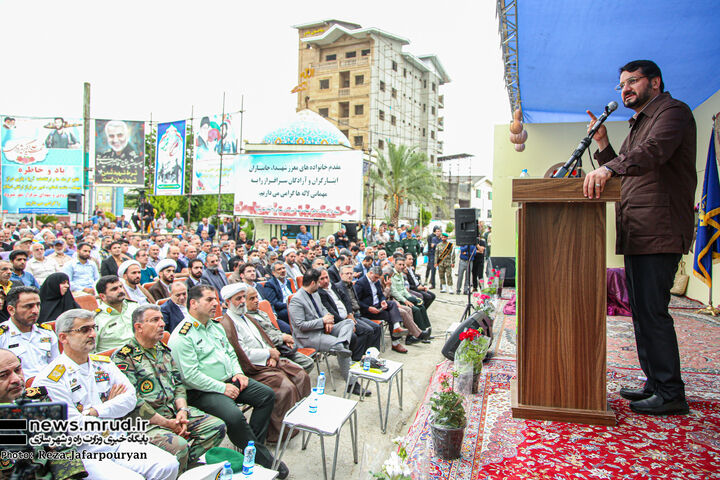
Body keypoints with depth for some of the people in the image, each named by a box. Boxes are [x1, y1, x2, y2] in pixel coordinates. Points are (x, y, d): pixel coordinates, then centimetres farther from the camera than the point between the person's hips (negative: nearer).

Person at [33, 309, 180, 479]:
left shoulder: (104, 364, 13)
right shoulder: (49, 380, -7)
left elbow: (131, 398, 2)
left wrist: (96, 411, -11)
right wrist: (111, 404, 0)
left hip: (120, 443, 6)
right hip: (85, 454, -5)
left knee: (169, 465, -14)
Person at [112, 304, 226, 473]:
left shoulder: (163, 350, 16)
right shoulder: (123, 357, -8)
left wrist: (182, 410, -5)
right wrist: (166, 423, -16)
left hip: (175, 411, 7)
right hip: (146, 420, -7)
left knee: (217, 426, -7)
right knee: (178, 445, -32)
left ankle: (184, 464, -2)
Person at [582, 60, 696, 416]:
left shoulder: (673, 111, -3)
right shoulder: (638, 125, 26)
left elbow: (655, 150, -25)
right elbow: (624, 171, 24)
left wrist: (610, 168, -39)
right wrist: (603, 145, 12)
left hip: (659, 231, -10)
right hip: (635, 234, 10)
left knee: (652, 311, -10)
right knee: (642, 311, 13)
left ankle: (671, 393, 1)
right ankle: (655, 383, 23)